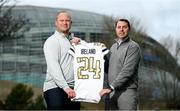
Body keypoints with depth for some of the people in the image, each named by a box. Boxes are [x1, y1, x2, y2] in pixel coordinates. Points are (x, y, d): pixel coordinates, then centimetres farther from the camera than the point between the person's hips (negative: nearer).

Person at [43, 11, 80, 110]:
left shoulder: (74, 41, 21)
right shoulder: (52, 41, -1)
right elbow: (53, 67, -14)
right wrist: (65, 87, -23)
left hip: (72, 89, 7)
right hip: (55, 88, -6)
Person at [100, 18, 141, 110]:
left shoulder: (133, 47, -6)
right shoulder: (113, 46, 19)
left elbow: (127, 71, -15)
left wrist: (111, 87, -18)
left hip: (127, 91, -7)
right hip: (111, 92, 7)